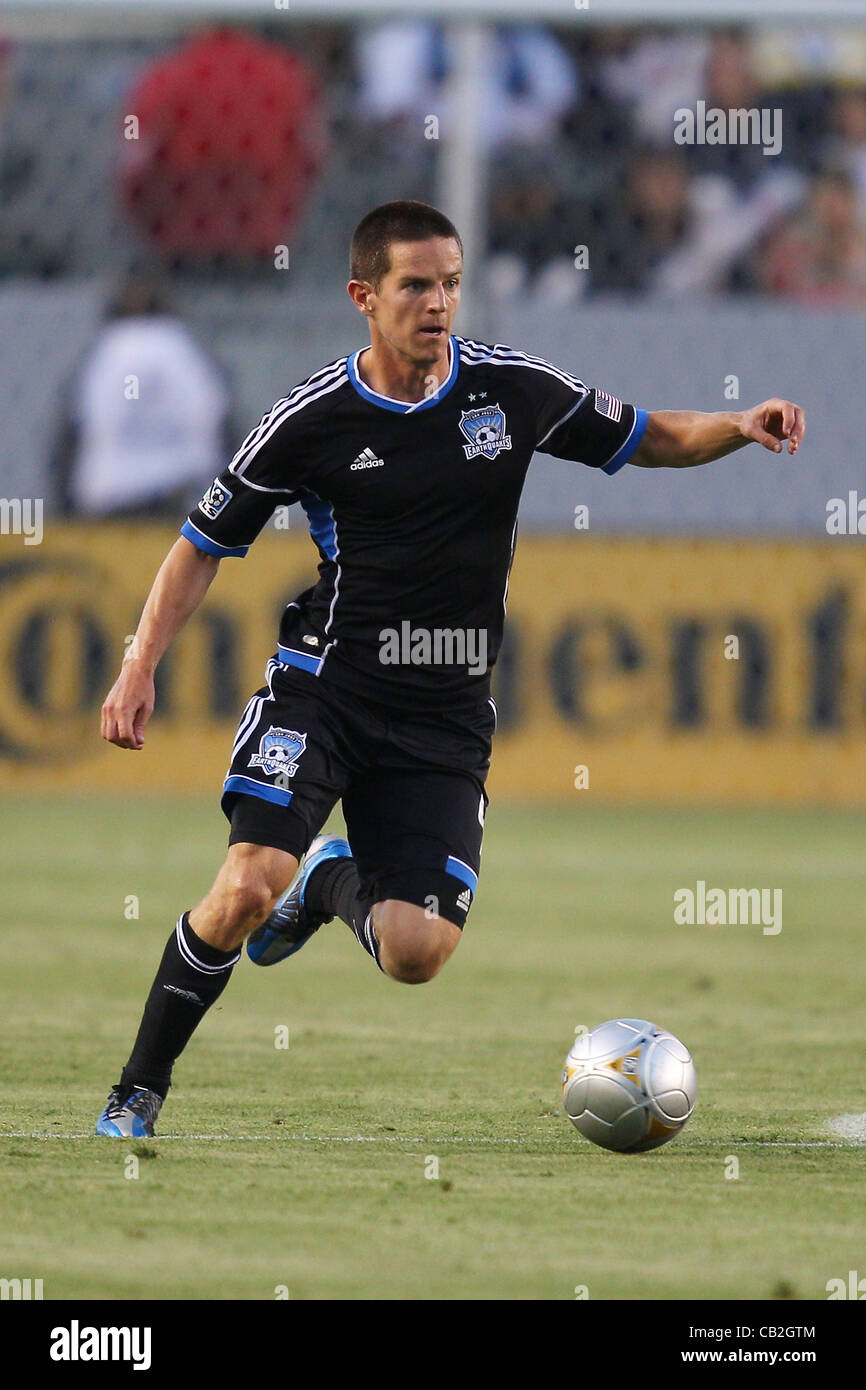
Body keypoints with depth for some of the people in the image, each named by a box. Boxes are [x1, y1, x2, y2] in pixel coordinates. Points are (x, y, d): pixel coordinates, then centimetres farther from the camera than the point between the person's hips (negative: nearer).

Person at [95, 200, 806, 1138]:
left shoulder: (514, 390, 0)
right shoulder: (314, 419, -6)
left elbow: (648, 439, 13)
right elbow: (204, 544, 5)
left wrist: (740, 427, -7)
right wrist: (140, 669, -5)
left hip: (445, 718, 2)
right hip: (326, 689, -2)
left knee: (416, 954, -10)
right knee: (249, 886, -24)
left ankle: (334, 884, 27)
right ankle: (138, 1090, -4)